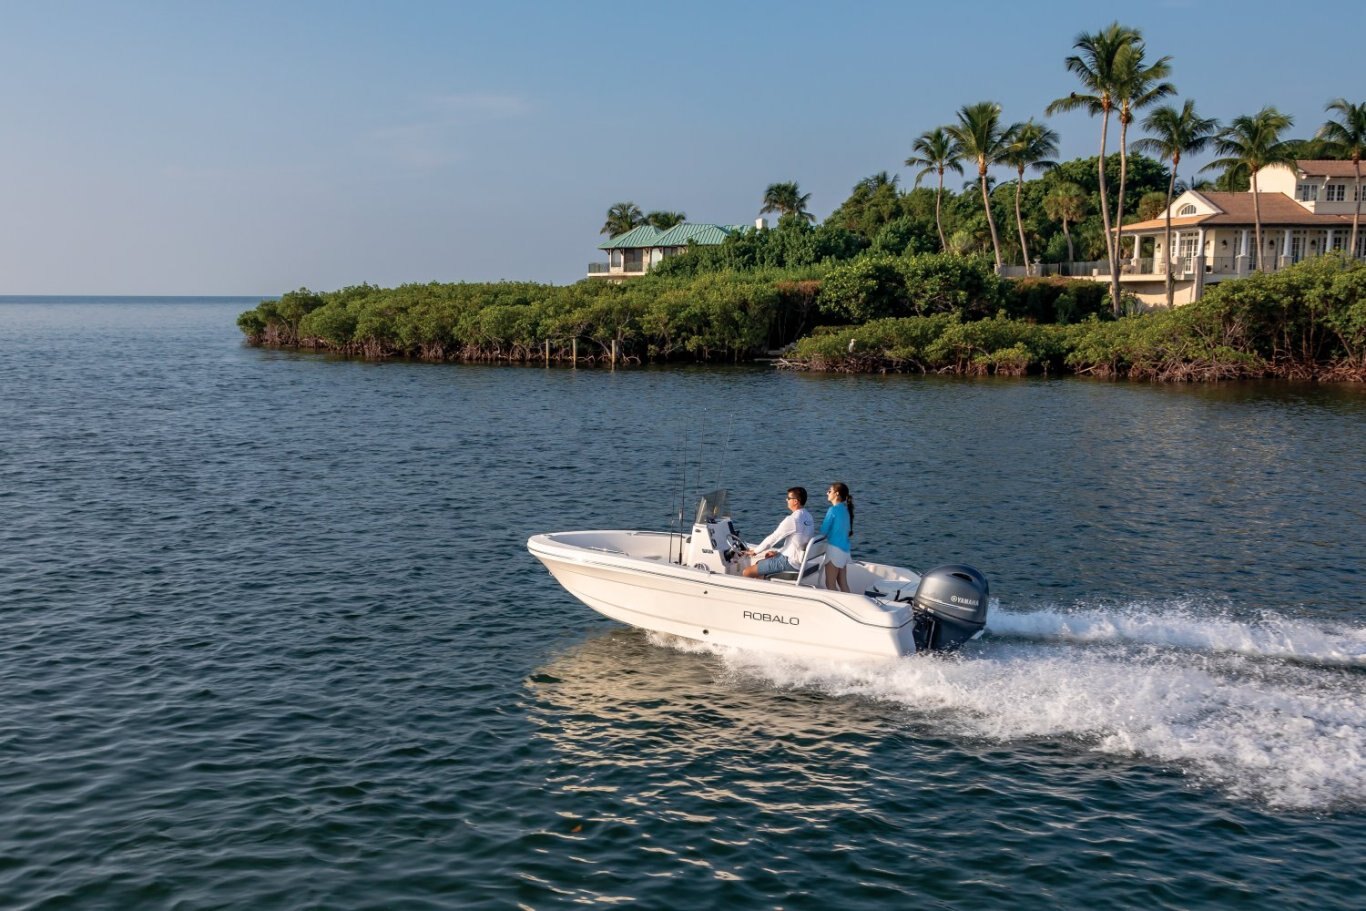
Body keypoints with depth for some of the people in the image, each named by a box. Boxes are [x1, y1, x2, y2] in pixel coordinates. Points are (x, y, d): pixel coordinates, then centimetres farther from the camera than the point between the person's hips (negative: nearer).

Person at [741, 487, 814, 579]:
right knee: (757, 563, 23)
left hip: (790, 562, -10)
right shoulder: (808, 517, 5)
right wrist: (778, 552, 14)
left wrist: (755, 550, 1)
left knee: (747, 572, -9)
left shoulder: (792, 520, -22)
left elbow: (773, 538, -13)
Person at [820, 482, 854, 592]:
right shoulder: (846, 509, 9)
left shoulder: (833, 510, -14)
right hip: (844, 549, 8)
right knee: (843, 584, 11)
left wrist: (822, 523, 8)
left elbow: (823, 531, -13)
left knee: (830, 584, -1)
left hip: (834, 549, -8)